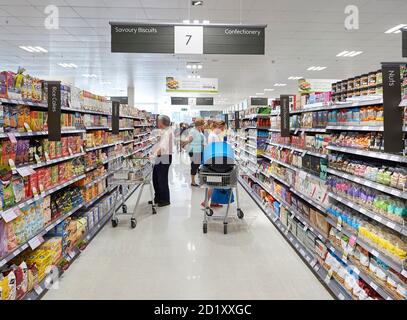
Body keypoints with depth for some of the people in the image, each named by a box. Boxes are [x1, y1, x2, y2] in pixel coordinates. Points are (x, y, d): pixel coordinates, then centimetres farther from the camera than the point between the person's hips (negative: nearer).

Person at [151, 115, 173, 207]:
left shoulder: (167, 132, -18)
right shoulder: (162, 131, 13)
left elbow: (163, 147, -32)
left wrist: (154, 154, -41)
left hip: (164, 158, -10)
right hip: (159, 158, 10)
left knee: (162, 179, 0)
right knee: (155, 178, 16)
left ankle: (165, 200, 13)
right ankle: (158, 198, 29)